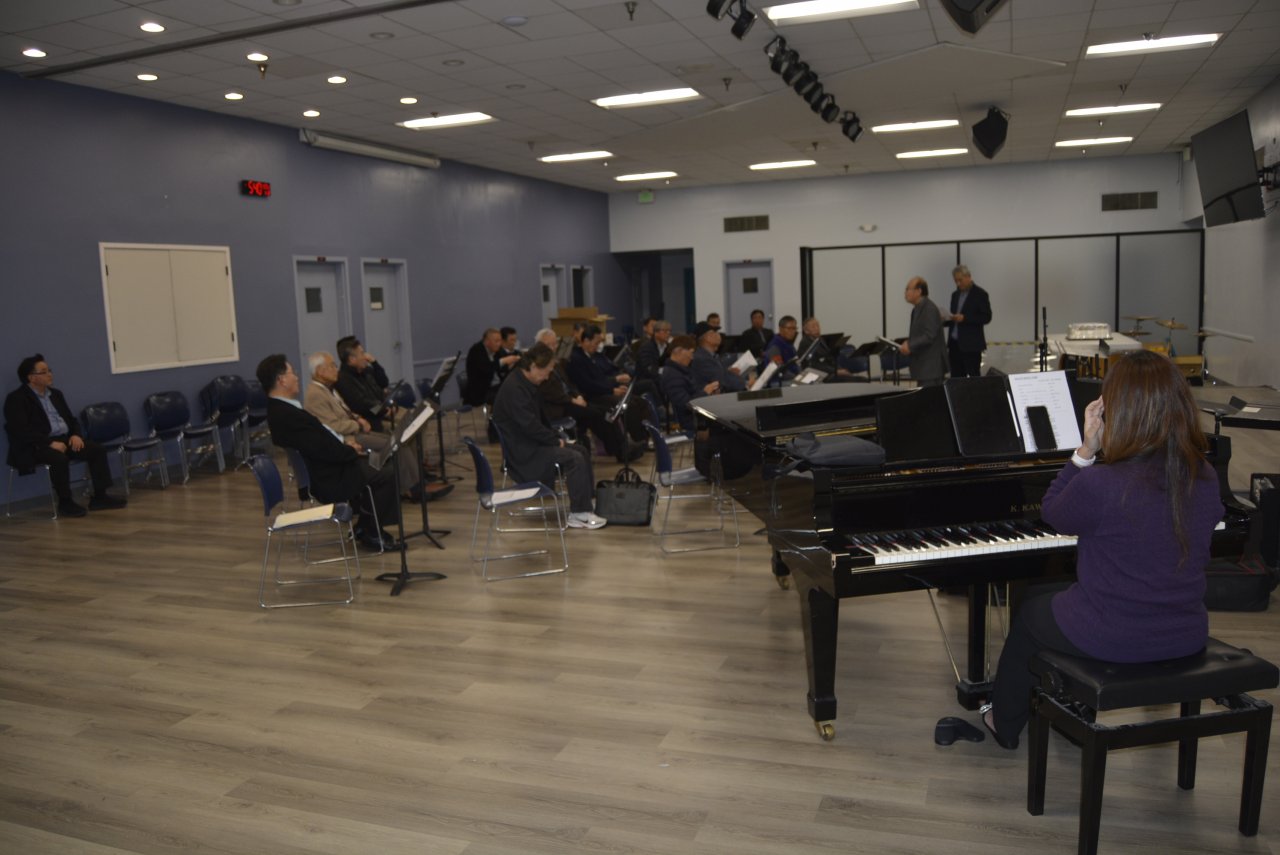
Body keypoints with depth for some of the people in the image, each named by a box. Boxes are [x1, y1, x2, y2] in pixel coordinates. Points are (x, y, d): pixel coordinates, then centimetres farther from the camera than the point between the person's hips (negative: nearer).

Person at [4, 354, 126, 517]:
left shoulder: (55, 394, 19)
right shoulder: (16, 399, -4)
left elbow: (70, 419, 21)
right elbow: (21, 430, -16)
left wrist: (76, 435, -3)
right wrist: (50, 442, -26)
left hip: (64, 439, 7)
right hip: (37, 445, -7)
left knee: (98, 450, -14)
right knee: (60, 459, -37)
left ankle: (99, 497, -11)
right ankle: (65, 503, -20)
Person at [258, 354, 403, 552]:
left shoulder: (279, 409, 6)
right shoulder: (286, 415, -28)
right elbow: (321, 448, -28)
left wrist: (343, 441, 3)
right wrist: (351, 450, -12)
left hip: (320, 470, 11)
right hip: (327, 479, -11)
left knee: (371, 470, 20)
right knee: (384, 478, -5)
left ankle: (365, 526, 25)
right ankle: (368, 531, 9)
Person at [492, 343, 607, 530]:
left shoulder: (526, 384, 11)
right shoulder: (513, 388, -21)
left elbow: (540, 418, 19)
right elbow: (529, 424, -26)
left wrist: (555, 438, 5)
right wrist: (556, 440, -15)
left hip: (532, 442, 10)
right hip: (522, 451, -10)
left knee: (582, 451, 4)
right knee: (574, 458, -20)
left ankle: (589, 501, 7)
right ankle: (578, 514, -14)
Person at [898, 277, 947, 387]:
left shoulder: (929, 309, -15)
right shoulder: (917, 309, 15)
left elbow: (929, 336, -22)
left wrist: (910, 346, -21)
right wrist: (908, 344, 4)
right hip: (923, 366, 10)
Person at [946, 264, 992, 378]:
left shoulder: (980, 294, -5)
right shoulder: (955, 294, 16)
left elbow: (986, 317, -11)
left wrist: (964, 318, -21)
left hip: (971, 345, -6)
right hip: (954, 344, 6)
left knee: (973, 378, -5)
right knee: (956, 378, 6)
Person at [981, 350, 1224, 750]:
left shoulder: (1097, 485, -28)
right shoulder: (1206, 479, -9)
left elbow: (1052, 514, -6)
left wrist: (1086, 450, -11)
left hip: (1113, 639, -5)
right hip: (1186, 636, 6)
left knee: (1029, 614, 26)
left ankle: (1005, 723, 43)